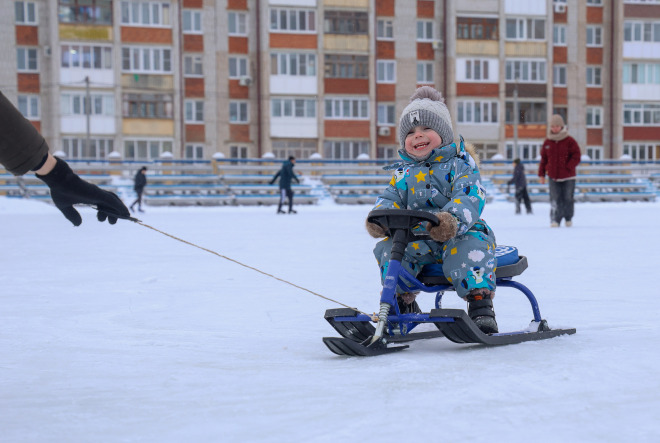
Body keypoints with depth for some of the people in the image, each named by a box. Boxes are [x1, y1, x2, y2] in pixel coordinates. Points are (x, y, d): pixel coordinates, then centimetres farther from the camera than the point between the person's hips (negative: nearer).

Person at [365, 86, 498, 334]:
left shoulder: (460, 166, -1)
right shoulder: (403, 174, 16)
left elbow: (469, 199, -16)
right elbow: (390, 199, 9)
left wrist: (452, 220, -39)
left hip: (458, 233, -4)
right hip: (415, 239, 4)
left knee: (470, 246, -35)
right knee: (387, 248, -18)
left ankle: (481, 305, -30)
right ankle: (403, 303, -3)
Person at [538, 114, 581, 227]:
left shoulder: (570, 141, -4)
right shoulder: (547, 142, 7)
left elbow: (576, 157, -5)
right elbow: (543, 159, 12)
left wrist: (568, 167, -18)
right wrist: (541, 174, 7)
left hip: (568, 177, -2)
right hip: (553, 177, 2)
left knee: (568, 200, 6)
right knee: (555, 200, -8)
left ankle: (568, 218, 27)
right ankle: (555, 220, -7)